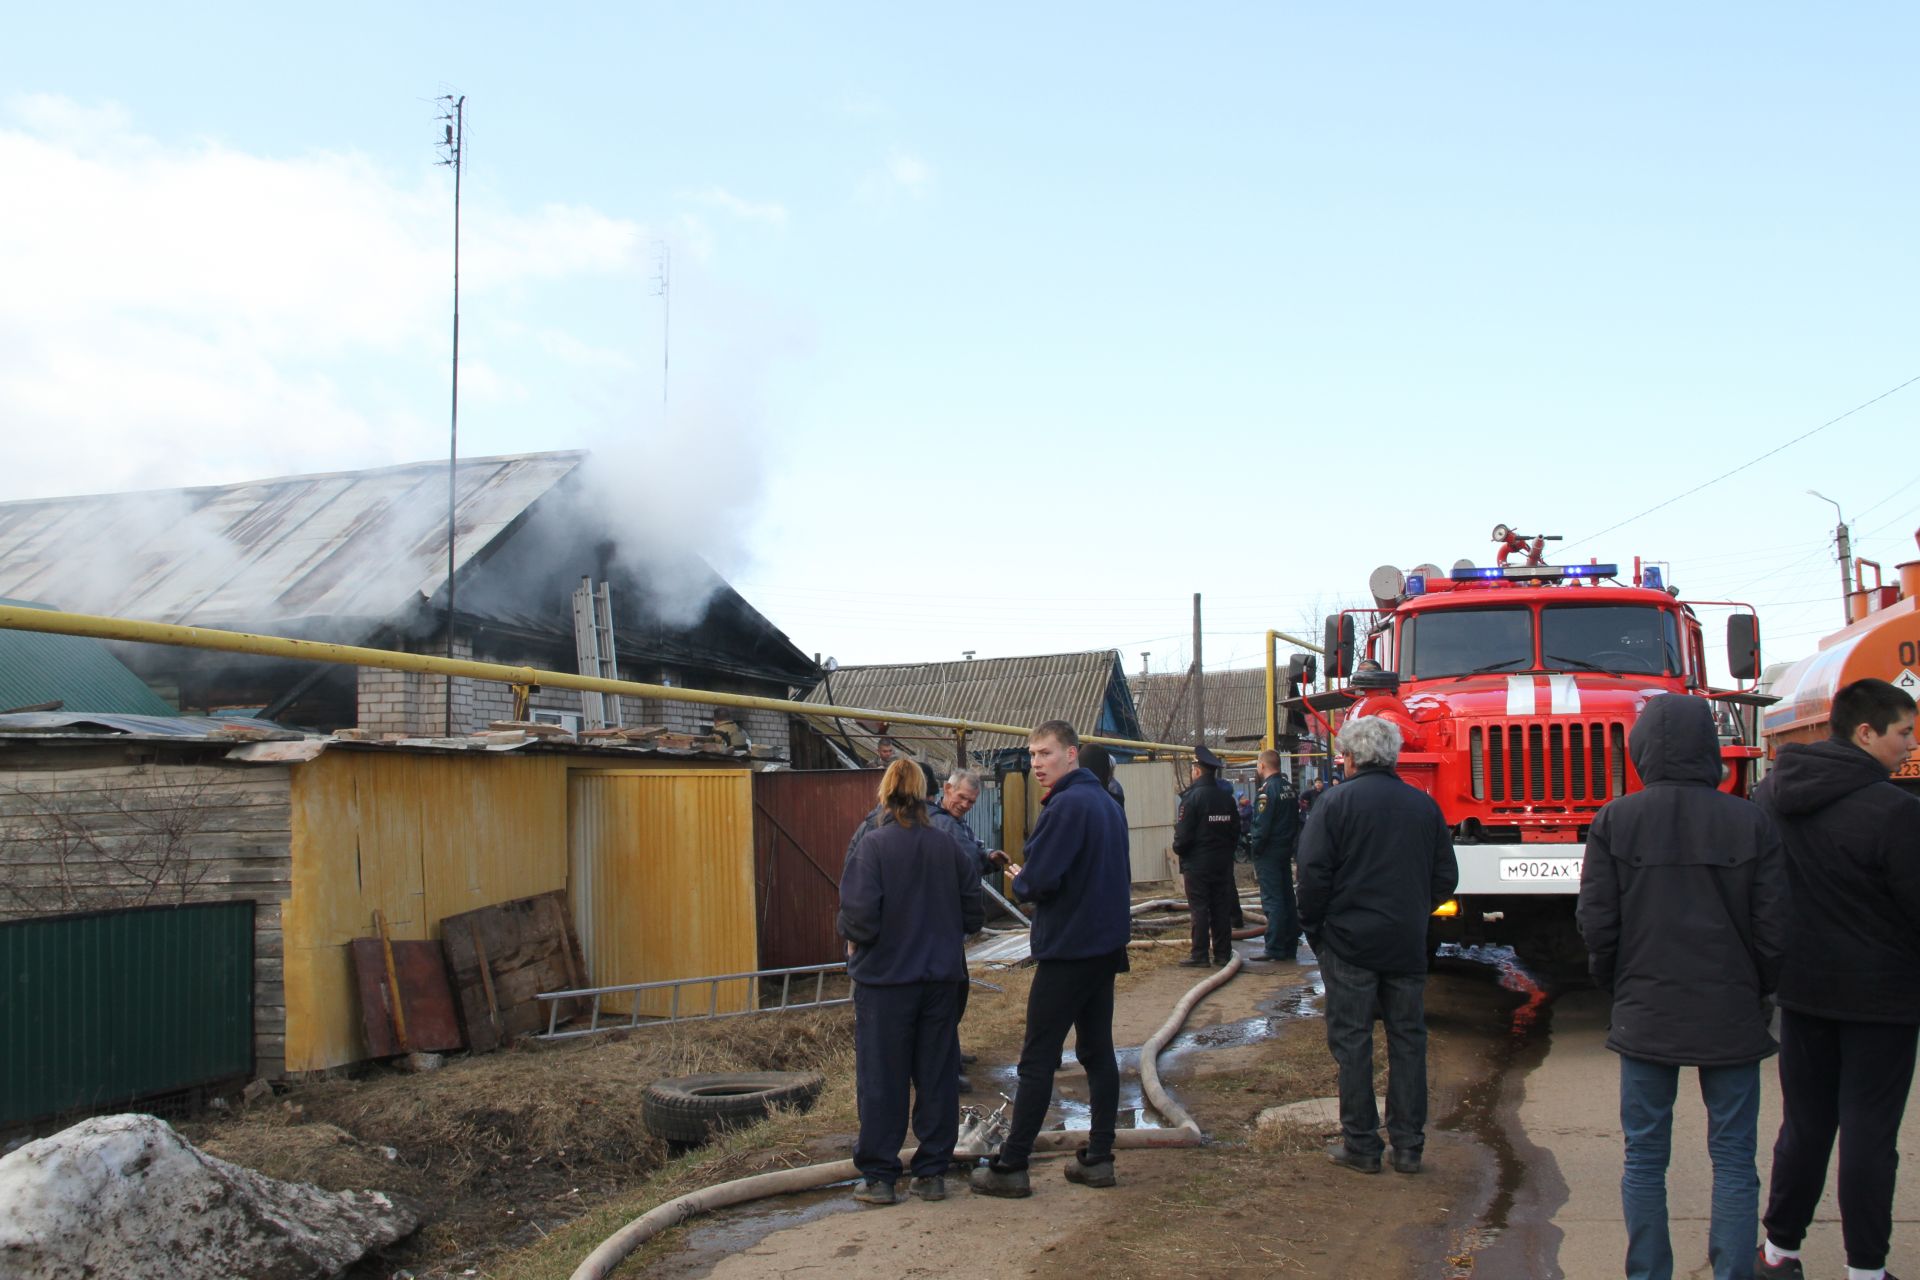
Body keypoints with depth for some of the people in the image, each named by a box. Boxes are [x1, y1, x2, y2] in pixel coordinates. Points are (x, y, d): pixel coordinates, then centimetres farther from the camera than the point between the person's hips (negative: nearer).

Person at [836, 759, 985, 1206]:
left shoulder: (874, 844, -14)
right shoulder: (947, 845, -1)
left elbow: (860, 916, -19)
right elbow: (972, 911, 4)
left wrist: (846, 927, 2)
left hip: (885, 978, -4)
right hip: (942, 977, 4)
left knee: (882, 1079, 6)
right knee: (937, 1076, 12)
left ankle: (878, 1177, 12)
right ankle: (932, 1173, 18)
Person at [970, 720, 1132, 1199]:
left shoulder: (1067, 805, -18)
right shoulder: (1108, 803, 12)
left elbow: (1039, 881, -23)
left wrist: (1018, 880, -1)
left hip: (1067, 950, -9)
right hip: (1106, 945, 9)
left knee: (1037, 1060, -4)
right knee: (1098, 1052, 12)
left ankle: (1011, 1167, 1)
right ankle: (1098, 1158, 16)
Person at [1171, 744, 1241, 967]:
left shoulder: (1192, 797, -14)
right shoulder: (1226, 798, 6)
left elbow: (1184, 834, -16)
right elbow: (1236, 831, 11)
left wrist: (1178, 849, 2)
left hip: (1197, 863, -6)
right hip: (1223, 863, 6)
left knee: (1199, 909, -1)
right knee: (1221, 909, 9)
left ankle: (1199, 954, 0)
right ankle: (1223, 953, 12)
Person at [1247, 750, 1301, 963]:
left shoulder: (1268, 789, -16)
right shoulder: (1288, 786, 9)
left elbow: (1262, 825, -19)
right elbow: (1296, 819, 14)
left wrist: (1255, 849, -10)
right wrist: (1290, 841, 17)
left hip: (1269, 852, -8)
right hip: (1286, 849, 8)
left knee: (1272, 900, -6)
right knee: (1287, 898, 11)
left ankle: (1275, 949, -5)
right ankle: (1290, 947, 16)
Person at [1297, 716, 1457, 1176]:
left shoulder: (1336, 802, -8)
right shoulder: (1424, 805, 4)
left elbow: (1314, 873, -12)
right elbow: (1446, 876, 8)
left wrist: (1314, 930, 1)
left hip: (1349, 942, -4)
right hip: (1408, 944, 4)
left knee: (1352, 1042, 4)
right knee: (1408, 1041, 10)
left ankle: (1361, 1145, 8)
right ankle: (1408, 1146, 14)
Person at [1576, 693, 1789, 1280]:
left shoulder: (1615, 821, -6)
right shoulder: (1751, 823, -6)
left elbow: (1598, 923, -5)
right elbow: (1773, 928, -3)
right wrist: (1756, 994, 14)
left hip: (1646, 1014, 0)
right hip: (1732, 1019, 0)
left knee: (1644, 1157, 10)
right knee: (1733, 1159, 10)